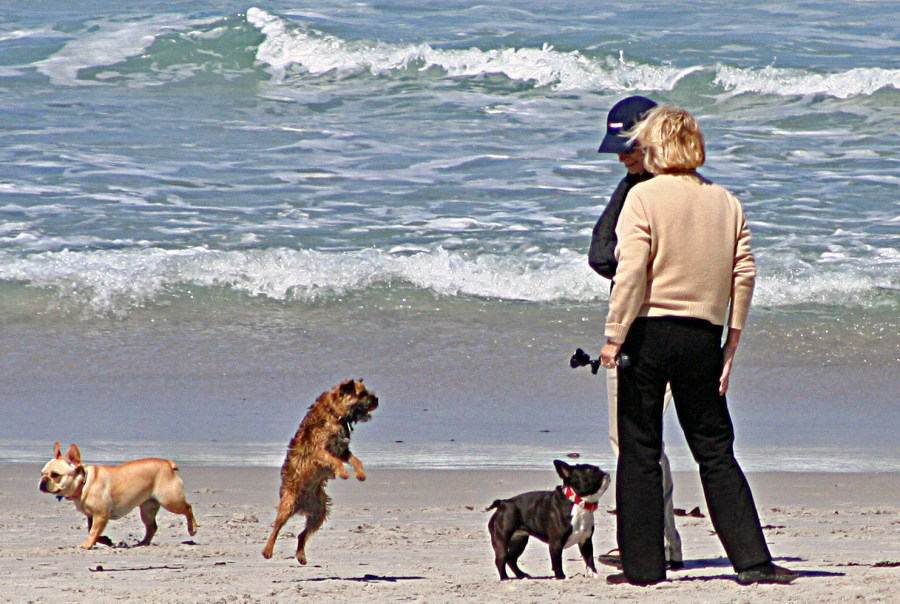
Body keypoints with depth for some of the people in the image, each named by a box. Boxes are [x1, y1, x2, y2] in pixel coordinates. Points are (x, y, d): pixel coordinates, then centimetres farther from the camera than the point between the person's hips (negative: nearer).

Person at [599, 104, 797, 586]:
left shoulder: (644, 196, -6)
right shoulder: (726, 202, 7)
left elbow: (631, 272, -13)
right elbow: (744, 276, 5)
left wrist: (613, 338, -10)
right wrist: (730, 347, 11)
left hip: (648, 332, -3)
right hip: (703, 336, 4)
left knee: (639, 452, 5)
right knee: (716, 452, 8)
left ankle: (642, 563, 5)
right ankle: (752, 559, 0)